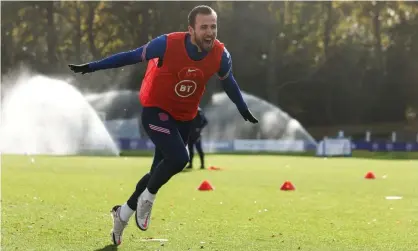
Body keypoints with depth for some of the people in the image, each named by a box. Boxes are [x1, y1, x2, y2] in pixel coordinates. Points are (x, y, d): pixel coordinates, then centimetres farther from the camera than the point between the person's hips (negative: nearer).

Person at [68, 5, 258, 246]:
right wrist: (92, 67, -10)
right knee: (179, 158, -25)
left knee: (160, 171, 10)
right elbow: (131, 56, -13)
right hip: (156, 110, -5)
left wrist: (244, 110, 21)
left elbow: (229, 83, 7)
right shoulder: (168, 44, -25)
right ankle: (147, 198, 1)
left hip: (184, 117, 5)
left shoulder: (221, 55, -14)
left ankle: (124, 212, 30)